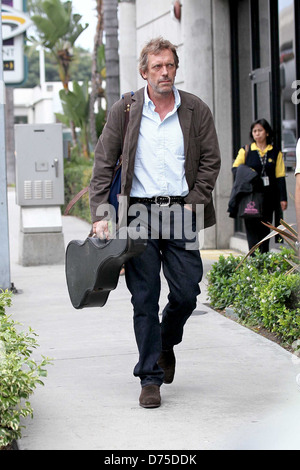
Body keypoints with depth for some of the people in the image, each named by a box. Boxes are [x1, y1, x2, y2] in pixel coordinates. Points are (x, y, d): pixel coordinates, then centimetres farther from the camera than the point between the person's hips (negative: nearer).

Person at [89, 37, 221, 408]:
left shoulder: (197, 110, 4)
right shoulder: (124, 110, 2)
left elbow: (211, 161, 7)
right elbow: (103, 165, 2)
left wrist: (193, 202, -5)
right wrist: (99, 215, -7)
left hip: (180, 213, 1)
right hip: (138, 212, -1)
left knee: (187, 293, -2)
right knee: (144, 299, -1)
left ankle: (167, 343, 31)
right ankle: (150, 379, 8)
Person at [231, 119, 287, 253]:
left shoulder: (275, 153, 9)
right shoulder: (245, 151, 6)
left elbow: (280, 176, 7)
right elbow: (235, 168, 9)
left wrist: (283, 198, 1)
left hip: (268, 196, 2)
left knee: (265, 229, 6)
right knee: (252, 228, -8)